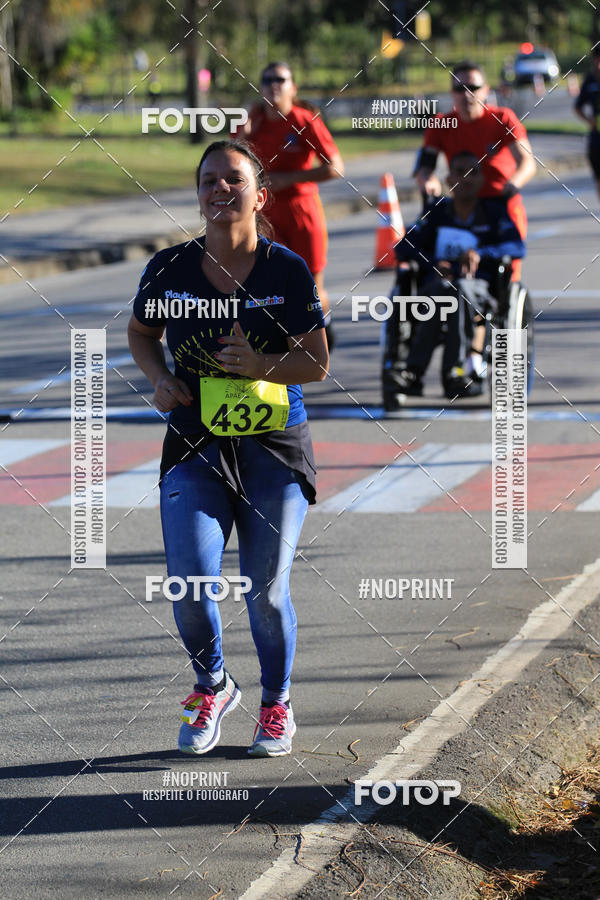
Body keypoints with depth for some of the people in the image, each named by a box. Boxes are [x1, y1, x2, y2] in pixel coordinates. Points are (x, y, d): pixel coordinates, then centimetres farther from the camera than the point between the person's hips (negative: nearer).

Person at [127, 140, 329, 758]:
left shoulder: (288, 272, -6)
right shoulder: (169, 269, -1)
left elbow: (317, 363, -2)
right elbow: (140, 333, 17)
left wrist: (259, 364, -20)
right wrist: (160, 378, -2)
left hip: (274, 450, -1)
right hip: (195, 450, 1)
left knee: (266, 591, 2)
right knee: (189, 585, -10)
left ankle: (276, 704, 28)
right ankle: (212, 687, 20)